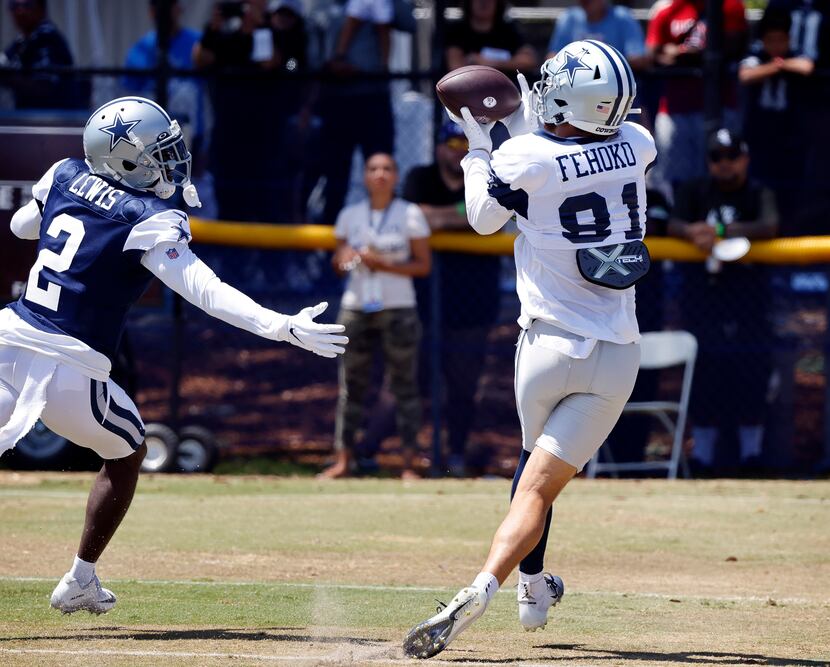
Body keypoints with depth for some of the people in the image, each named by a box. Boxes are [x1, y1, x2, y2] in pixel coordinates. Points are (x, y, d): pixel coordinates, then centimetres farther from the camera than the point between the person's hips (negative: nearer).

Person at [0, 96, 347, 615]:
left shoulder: (64, 178, 7)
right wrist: (284, 327, -26)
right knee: (127, 451, 23)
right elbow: (205, 291, -21)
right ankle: (80, 582, 26)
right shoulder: (148, 221, -11)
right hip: (70, 368, -4)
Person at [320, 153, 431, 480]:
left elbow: (423, 265, -2)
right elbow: (338, 263, 16)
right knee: (351, 385, 2)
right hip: (355, 308, 3)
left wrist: (383, 264, -14)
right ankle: (342, 460, 4)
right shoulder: (350, 215, 10)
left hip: (399, 309, -3)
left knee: (404, 385, -4)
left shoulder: (410, 214, 1)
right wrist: (343, 258, -8)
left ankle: (408, 463, -4)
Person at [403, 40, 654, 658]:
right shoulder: (637, 147, -1)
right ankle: (481, 590, -24)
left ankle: (533, 588, 37)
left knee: (537, 455, 26)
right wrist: (526, 133, 28)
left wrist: (479, 148, 19)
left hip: (548, 346, -1)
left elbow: (483, 218, 7)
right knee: (539, 486, -4)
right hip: (615, 357, 1)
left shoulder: (525, 160, -13)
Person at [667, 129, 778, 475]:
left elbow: (769, 226, -17)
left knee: (750, 361, -7)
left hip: (748, 288, -2)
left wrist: (721, 231, -31)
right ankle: (703, 444, 6)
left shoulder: (759, 194, 2)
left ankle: (751, 443, 2)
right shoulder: (695, 190, 9)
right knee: (703, 361, -1)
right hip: (702, 287, 2)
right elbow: (673, 225, -5)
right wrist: (693, 233, -29)